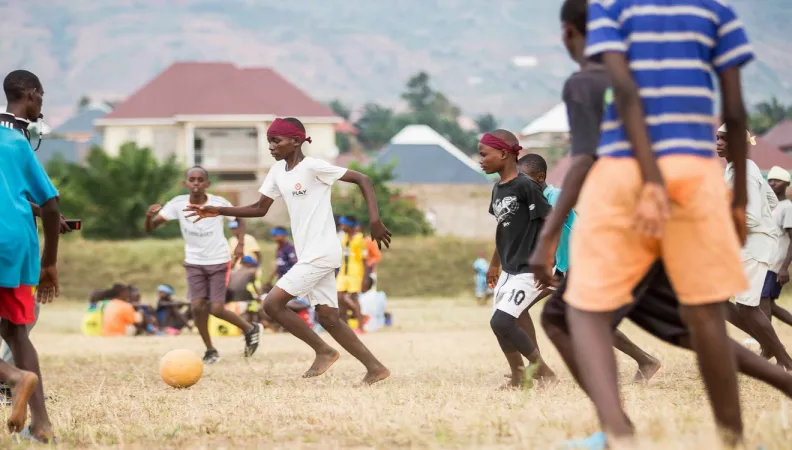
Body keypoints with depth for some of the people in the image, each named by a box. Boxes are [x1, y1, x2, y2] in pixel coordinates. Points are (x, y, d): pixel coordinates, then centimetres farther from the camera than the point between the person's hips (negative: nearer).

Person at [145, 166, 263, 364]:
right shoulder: (178, 204, -13)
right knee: (197, 306, -11)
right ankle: (210, 351, 8)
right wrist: (149, 215, -36)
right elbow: (150, 228, -14)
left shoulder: (219, 203, -16)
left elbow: (239, 219, 3)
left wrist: (241, 244, -12)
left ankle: (250, 329, 19)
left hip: (219, 262, -2)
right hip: (194, 263, 2)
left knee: (216, 309, -9)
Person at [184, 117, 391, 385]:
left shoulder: (313, 167, -14)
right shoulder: (278, 171, 10)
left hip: (321, 253, -9)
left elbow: (362, 179, -13)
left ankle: (323, 351, 0)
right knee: (327, 318, 7)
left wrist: (374, 220, -21)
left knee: (272, 303, -11)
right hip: (309, 254, 9)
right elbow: (260, 209, 17)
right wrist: (219, 211, 6)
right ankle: (375, 368, 12)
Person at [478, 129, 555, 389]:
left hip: (530, 270, -9)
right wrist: (494, 264, 28)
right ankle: (518, 377, 19)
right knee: (501, 324, 8)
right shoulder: (497, 190, 10)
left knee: (501, 321, -17)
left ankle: (543, 370, -5)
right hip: (509, 270, 9)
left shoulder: (525, 186, -15)